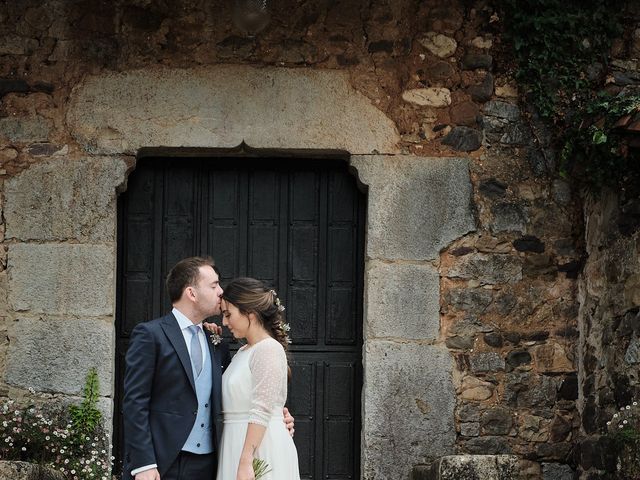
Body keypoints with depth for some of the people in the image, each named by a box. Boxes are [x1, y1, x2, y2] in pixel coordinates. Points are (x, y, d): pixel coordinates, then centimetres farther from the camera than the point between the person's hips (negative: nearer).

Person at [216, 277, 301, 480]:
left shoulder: (269, 349, -10)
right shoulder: (242, 353, 16)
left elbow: (261, 412, -18)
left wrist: (246, 463, -23)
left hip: (261, 450, -9)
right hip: (238, 445, 9)